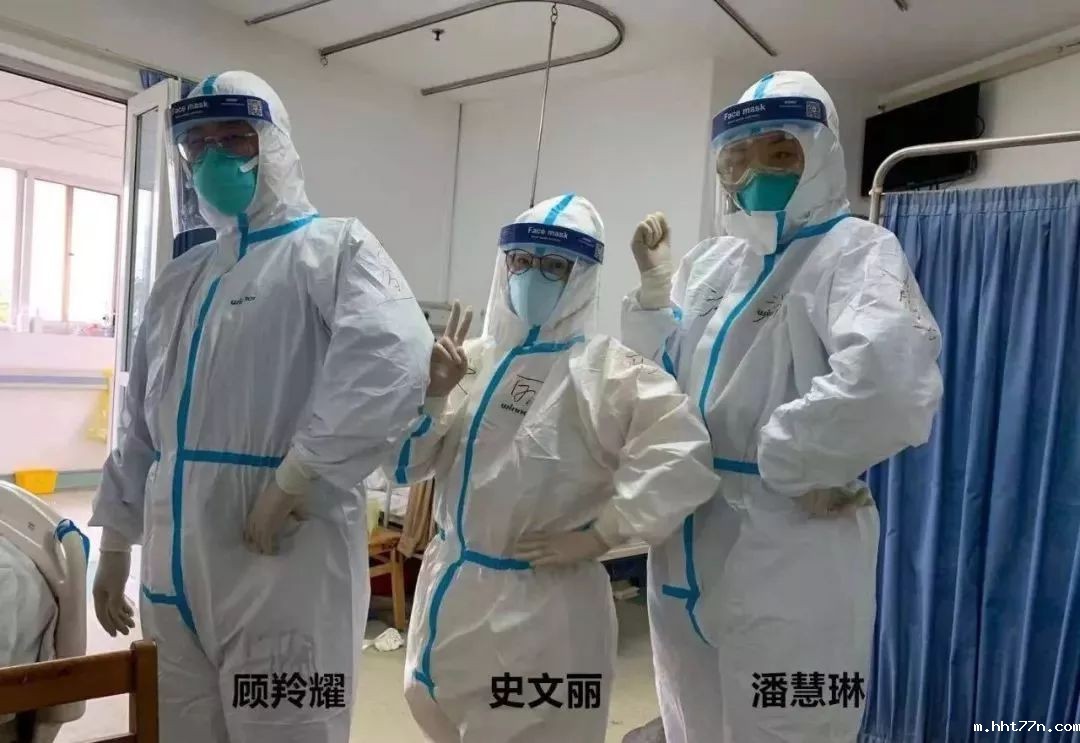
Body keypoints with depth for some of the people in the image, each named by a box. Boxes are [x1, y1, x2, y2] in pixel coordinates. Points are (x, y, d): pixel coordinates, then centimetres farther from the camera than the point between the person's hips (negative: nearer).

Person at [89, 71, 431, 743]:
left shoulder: (333, 246, -5)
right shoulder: (182, 277, 17)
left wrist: (296, 481, -24)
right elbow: (142, 419, 21)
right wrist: (116, 541, 20)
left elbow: (393, 363, -25)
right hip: (174, 569, 7)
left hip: (284, 562, -7)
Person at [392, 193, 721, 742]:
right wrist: (432, 395, -11)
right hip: (449, 588, 6)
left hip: (546, 602, -6)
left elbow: (683, 456, -25)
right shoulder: (474, 358, 3)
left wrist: (598, 535, -21)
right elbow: (409, 465, 5)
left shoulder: (609, 369, -13)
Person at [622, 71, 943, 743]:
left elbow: (890, 383, -31)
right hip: (687, 542, 7)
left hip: (791, 549, -7)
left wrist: (780, 458, -19)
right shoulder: (710, 262, 11)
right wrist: (654, 288, 1)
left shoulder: (857, 250, -10)